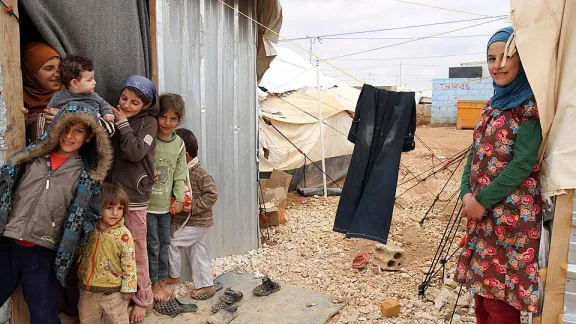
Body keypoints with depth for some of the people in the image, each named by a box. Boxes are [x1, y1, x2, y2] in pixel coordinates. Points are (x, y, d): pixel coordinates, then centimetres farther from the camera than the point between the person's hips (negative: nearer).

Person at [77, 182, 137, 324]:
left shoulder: (123, 235, -20)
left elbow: (129, 263, -16)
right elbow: (80, 253, 10)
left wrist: (128, 288, -14)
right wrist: (81, 277, 12)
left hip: (113, 291, -5)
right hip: (88, 288, 5)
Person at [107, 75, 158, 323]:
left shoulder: (148, 122, -3)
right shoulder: (113, 116, 11)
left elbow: (136, 153, -17)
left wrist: (123, 124, -11)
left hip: (134, 196, -4)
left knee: (136, 249, 4)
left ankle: (143, 298, 20)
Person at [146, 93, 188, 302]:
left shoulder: (179, 144, 3)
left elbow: (180, 174, 7)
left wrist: (179, 198, 3)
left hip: (166, 204, 5)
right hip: (147, 202, -5)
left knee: (164, 243, 16)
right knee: (152, 245, 5)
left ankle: (161, 279, 34)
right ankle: (153, 283, 23)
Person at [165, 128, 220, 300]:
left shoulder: (200, 175, -20)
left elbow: (212, 195, -22)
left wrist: (192, 206, -24)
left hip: (198, 223, -8)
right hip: (185, 222, 8)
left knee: (171, 242, -6)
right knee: (197, 252, 14)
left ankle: (174, 275, 15)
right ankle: (206, 285, 25)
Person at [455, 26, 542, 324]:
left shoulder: (531, 104, -12)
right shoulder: (493, 103, 11)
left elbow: (523, 164, -18)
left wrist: (482, 200, -15)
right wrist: (467, 193, -3)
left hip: (512, 213, -7)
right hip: (482, 210, 7)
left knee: (501, 294, 3)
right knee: (482, 286, 17)